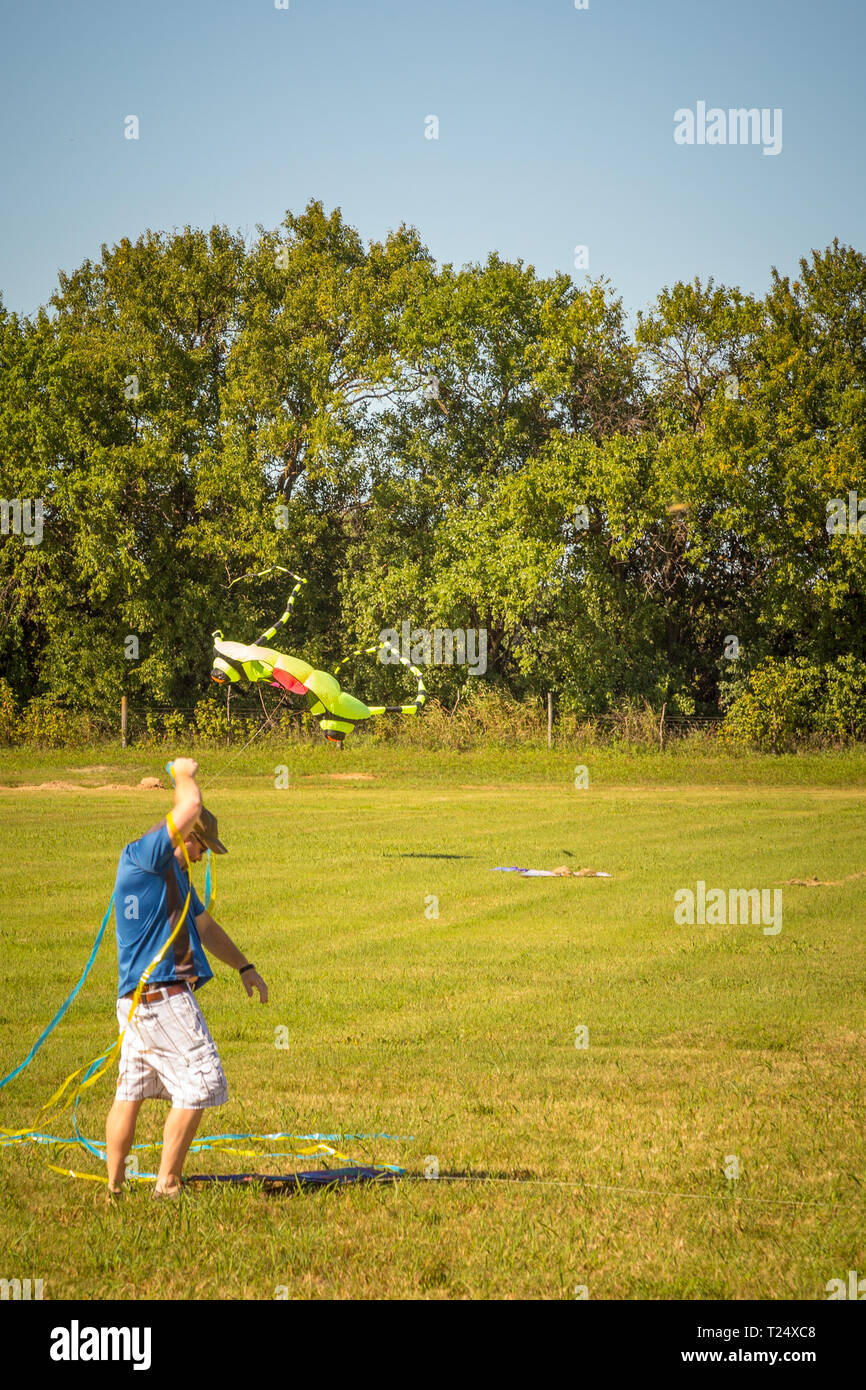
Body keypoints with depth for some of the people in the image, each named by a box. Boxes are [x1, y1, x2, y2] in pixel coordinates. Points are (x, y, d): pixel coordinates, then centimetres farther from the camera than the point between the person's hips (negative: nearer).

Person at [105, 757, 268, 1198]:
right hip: (160, 996, -11)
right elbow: (190, 807, -21)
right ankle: (167, 1185, -2)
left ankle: (113, 1186, 19)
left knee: (130, 1090, 13)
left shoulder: (175, 874, 20)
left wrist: (244, 967, 35)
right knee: (199, 1084, -6)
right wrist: (184, 773, -1)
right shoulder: (140, 857, -11)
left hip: (137, 998, 11)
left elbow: (205, 926, 31)